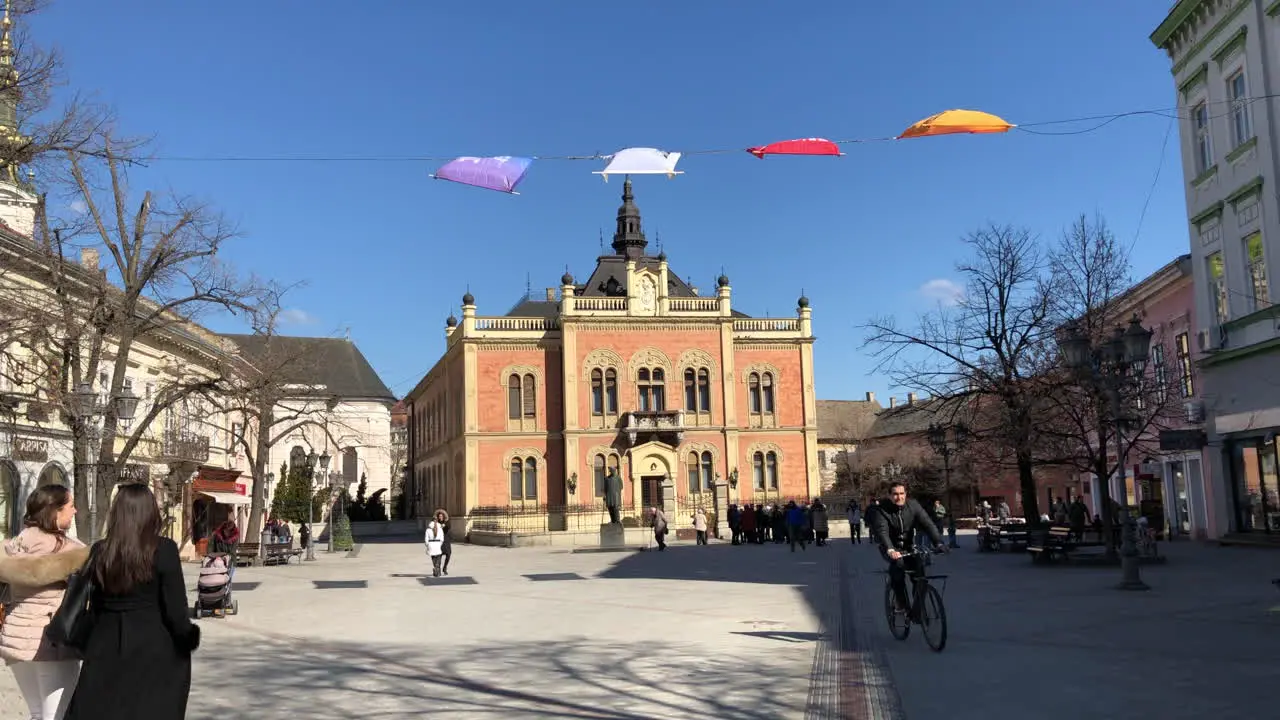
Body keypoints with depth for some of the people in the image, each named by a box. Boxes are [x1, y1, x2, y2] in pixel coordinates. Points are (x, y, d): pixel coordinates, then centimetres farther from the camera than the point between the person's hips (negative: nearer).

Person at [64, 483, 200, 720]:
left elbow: (95, 604, 8)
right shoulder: (164, 550, -12)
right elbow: (175, 608, -11)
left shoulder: (99, 552, 0)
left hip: (107, 649, 4)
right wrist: (189, 638, 5)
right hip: (155, 649, -3)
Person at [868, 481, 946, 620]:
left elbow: (927, 524, -21)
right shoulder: (882, 509, -21)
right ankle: (902, 603, -20)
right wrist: (890, 550, -51)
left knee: (920, 568, -18)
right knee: (898, 563, -33)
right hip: (890, 548, -3)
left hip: (908, 546, 3)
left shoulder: (913, 505, -12)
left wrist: (938, 543, -36)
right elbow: (882, 531, -33)